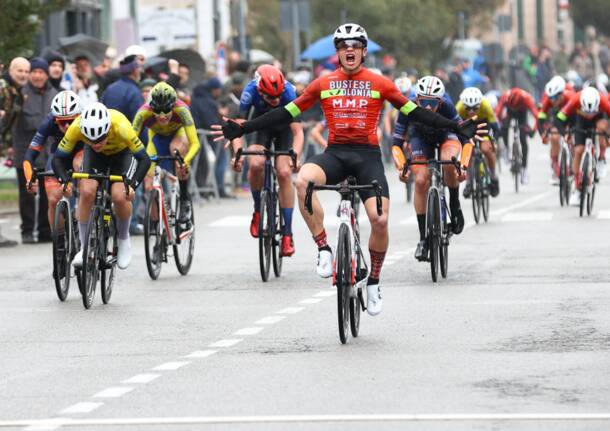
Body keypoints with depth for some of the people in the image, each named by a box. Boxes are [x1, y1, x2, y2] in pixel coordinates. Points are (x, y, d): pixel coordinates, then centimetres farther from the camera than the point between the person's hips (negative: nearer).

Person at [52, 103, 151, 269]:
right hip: (94, 156, 2)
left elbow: (144, 159, -36)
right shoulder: (76, 128, -36)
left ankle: (124, 240, 6)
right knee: (87, 192, -22)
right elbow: (58, 158, -26)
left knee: (120, 196, -22)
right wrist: (65, 180, -43)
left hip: (122, 152, -2)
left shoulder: (120, 127, -41)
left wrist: (132, 184, -48)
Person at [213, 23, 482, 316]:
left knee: (380, 219, -17)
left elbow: (414, 112, 8)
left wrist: (456, 127, 3)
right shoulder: (323, 84, 7)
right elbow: (287, 113, 10)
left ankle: (373, 283, 8)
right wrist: (242, 130, 5)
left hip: (368, 156, 0)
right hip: (335, 154, 1)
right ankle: (324, 250, -21)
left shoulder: (379, 83, 4)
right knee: (303, 180, -33)